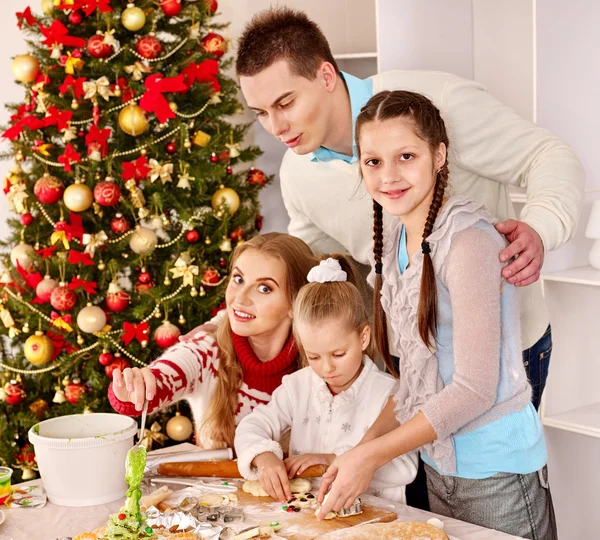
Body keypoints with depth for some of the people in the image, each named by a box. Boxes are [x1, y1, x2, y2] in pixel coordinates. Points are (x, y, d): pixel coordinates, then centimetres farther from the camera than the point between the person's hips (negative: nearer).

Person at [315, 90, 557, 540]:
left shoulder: (468, 241, -20)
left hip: (496, 469, -7)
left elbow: (475, 389, -21)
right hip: (439, 464, 7)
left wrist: (371, 456, -16)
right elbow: (416, 377, 9)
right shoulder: (395, 241, 5)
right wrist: (363, 446, -2)